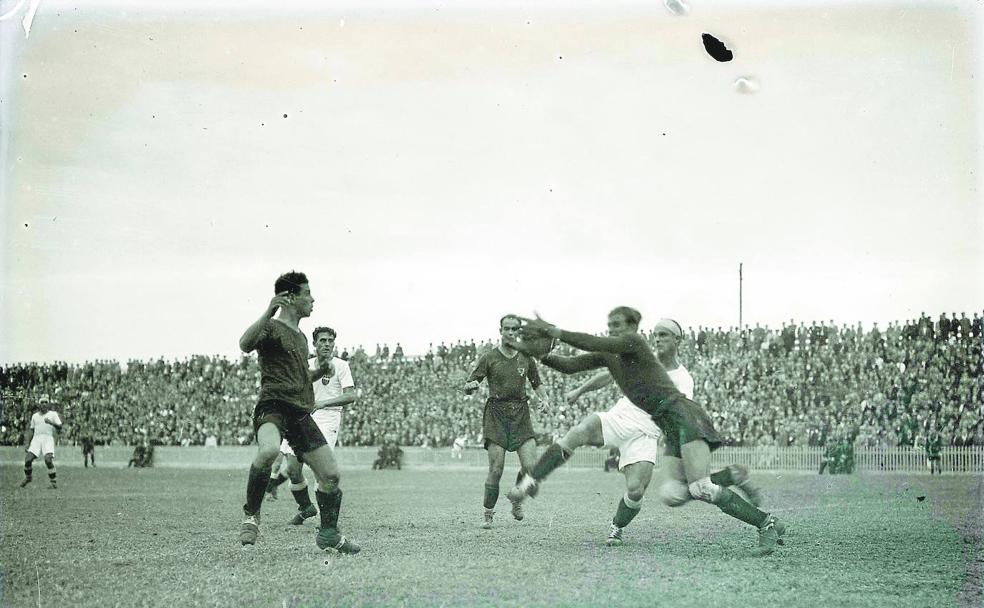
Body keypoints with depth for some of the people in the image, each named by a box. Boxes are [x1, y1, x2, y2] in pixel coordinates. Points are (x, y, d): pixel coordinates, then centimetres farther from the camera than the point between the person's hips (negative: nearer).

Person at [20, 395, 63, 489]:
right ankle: (27, 477, 18)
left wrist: (51, 423, -18)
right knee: (28, 459, -10)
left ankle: (53, 482, -15)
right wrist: (28, 444, 19)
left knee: (48, 459, -24)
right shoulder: (35, 416, 20)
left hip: (48, 438, -3)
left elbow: (59, 427, 0)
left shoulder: (53, 414, 9)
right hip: (36, 438, 4)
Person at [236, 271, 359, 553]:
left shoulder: (300, 336, 24)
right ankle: (251, 514, -19)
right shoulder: (271, 328, -3)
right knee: (269, 450, -38)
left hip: (301, 413, 8)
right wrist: (268, 313, -34)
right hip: (273, 406, -8)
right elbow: (245, 344, -26)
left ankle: (329, 533, 22)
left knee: (331, 474, 4)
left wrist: (320, 371, 16)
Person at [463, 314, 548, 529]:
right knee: (496, 469, -9)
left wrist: (543, 398, 3)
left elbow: (537, 384, 22)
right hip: (496, 414, -3)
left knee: (530, 466, -10)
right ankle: (487, 514, 6)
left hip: (521, 414, 3)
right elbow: (467, 388, 1)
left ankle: (517, 500, 19)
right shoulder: (489, 358, 0)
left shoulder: (526, 357, 9)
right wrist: (471, 386, -22)